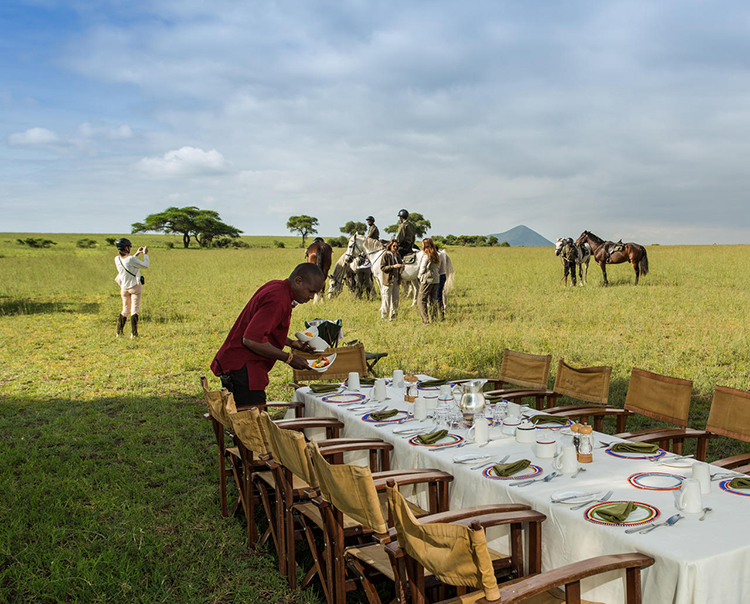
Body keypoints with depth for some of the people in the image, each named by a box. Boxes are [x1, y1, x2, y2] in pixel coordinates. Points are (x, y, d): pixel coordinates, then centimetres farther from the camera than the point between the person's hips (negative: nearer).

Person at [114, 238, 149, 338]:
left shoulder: (117, 259, -2)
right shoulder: (131, 259, -21)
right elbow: (145, 265, -9)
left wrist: (136, 254, 20)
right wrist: (145, 254, 4)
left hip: (124, 287, 6)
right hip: (135, 286, -6)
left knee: (125, 310, 18)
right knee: (134, 310, -1)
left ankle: (119, 332, 16)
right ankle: (133, 333, -5)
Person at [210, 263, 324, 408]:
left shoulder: (276, 287, 12)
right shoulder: (278, 300, -20)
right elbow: (251, 340, -26)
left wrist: (292, 343, 15)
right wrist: (288, 358, -18)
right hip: (242, 369, -10)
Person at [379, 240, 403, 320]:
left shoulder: (397, 255, 12)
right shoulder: (385, 255, -7)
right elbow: (382, 267, -12)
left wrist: (401, 267, -2)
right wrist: (393, 266, -22)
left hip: (396, 280, 6)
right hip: (388, 280, -6)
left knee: (395, 300, 9)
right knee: (386, 300, -3)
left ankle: (393, 317, 18)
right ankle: (384, 317, 8)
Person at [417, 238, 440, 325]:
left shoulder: (426, 256, -13)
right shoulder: (436, 256, 7)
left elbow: (422, 269, -8)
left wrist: (419, 277, 8)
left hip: (427, 280, -7)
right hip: (436, 279, 7)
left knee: (422, 300, -1)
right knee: (432, 300, 15)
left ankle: (426, 320, -7)